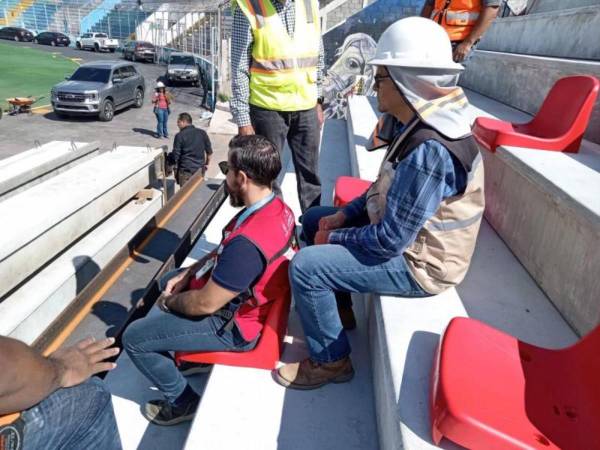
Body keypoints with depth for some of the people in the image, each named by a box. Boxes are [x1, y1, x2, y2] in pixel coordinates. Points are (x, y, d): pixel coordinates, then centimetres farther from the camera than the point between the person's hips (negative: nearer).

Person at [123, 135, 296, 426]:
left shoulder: (248, 243, -38)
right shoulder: (275, 206, -7)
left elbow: (205, 304, -26)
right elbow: (222, 252, 8)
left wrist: (170, 301, -6)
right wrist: (188, 274, 0)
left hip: (232, 325, -9)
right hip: (241, 297, 9)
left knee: (133, 338, -1)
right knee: (169, 281, 27)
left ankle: (183, 401, 15)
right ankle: (190, 350, 34)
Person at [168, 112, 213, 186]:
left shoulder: (180, 135, -10)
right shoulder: (202, 133, 2)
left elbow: (175, 155, -9)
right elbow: (209, 151, 8)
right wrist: (207, 164, 20)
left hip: (186, 170, -4)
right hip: (200, 169, 4)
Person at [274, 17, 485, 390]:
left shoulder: (429, 151, -32)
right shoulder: (422, 125, 0)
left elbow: (388, 241, -28)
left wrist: (334, 237, -12)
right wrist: (343, 215, 1)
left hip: (418, 265, -10)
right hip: (407, 234, 10)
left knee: (305, 266, -17)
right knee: (313, 220, 15)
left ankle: (331, 361, 5)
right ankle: (336, 305, 30)